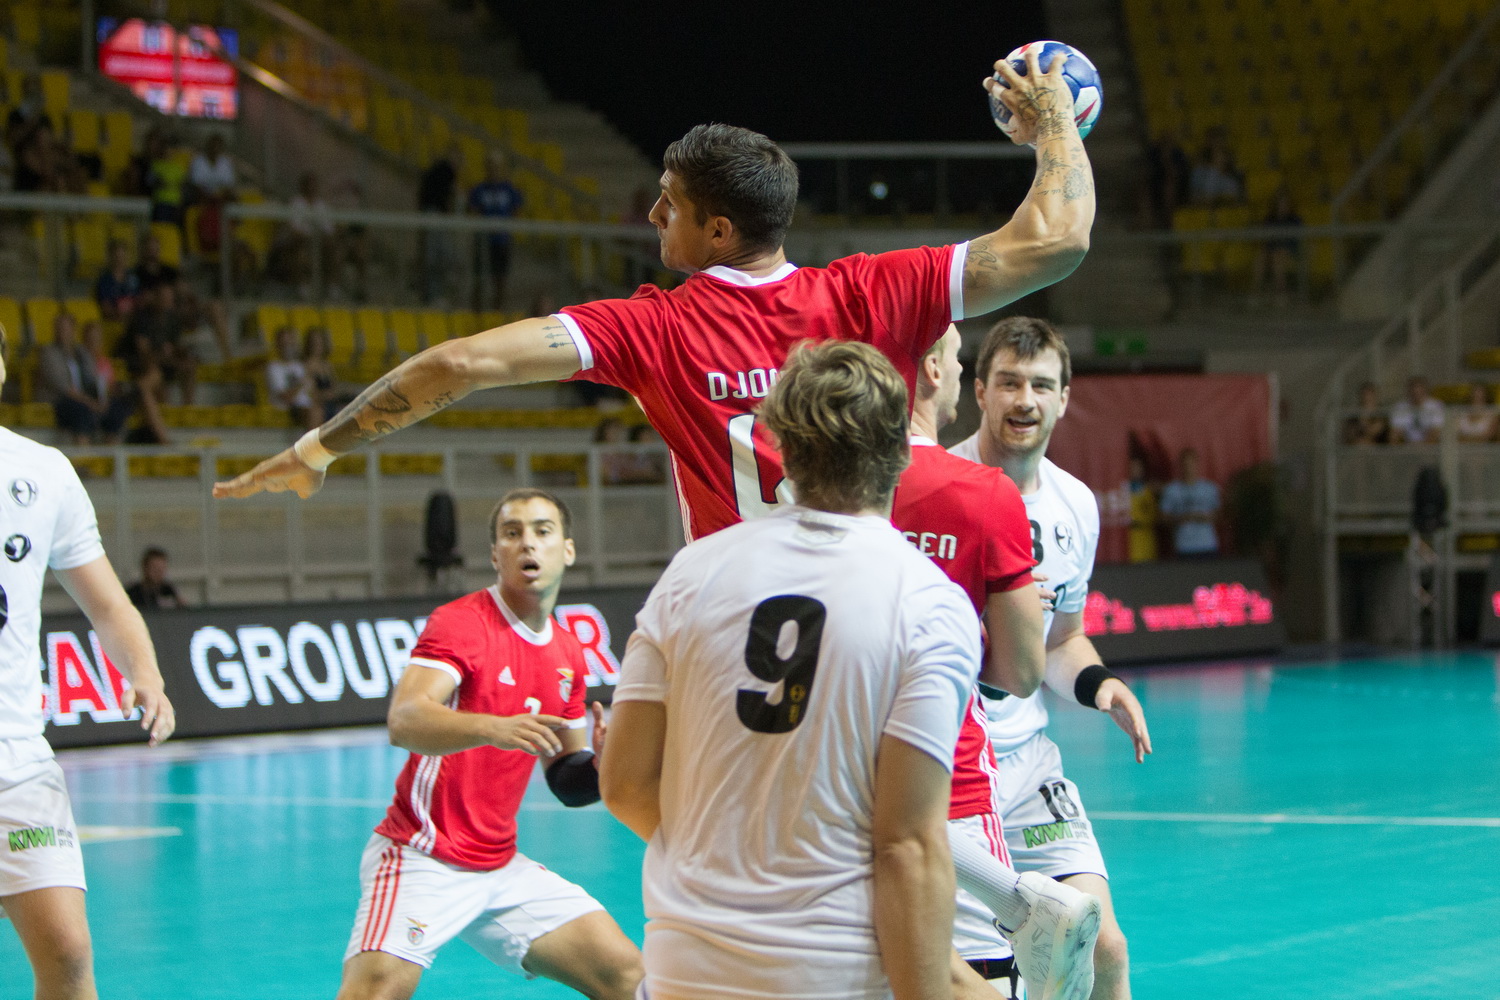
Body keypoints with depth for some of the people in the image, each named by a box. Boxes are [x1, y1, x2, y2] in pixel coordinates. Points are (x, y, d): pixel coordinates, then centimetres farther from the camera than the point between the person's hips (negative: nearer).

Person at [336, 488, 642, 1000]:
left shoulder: (568, 655, 10)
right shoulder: (459, 623, -11)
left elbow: (564, 778, 19)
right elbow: (404, 721, -28)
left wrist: (600, 769, -5)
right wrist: (491, 728, -45)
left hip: (502, 867, 7)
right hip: (423, 860, -7)